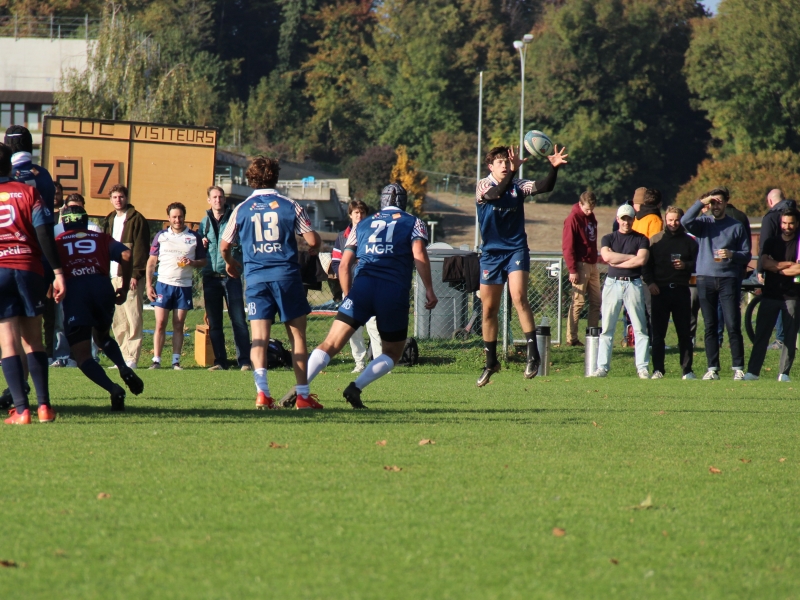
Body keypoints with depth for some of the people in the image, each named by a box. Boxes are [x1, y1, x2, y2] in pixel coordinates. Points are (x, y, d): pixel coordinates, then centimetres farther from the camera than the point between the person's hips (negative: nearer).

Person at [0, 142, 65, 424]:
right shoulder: (28, 192, 6)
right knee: (33, 340, 11)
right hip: (29, 270, 1)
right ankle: (44, 406, 6)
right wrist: (57, 272, -3)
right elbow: (44, 235, -2)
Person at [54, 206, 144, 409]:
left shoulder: (58, 241, 21)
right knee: (101, 336, 31)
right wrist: (125, 288, 15)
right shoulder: (101, 238, 22)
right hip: (102, 288, 3)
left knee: (82, 356, 0)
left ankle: (113, 389, -24)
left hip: (74, 292, -3)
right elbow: (126, 255, 6)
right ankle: (124, 368, 3)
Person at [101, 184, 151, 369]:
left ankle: (132, 359, -7)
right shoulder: (109, 221, 18)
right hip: (113, 276, 8)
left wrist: (135, 274, -16)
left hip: (130, 276, -8)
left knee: (132, 318, -7)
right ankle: (123, 357, 12)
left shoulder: (136, 219, -4)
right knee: (117, 321, 7)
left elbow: (140, 249, -10)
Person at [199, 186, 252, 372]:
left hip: (231, 275, -4)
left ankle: (244, 360, -8)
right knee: (214, 322, 6)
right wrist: (202, 244, 0)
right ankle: (220, 361, 12)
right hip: (211, 277, 4)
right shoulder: (205, 222, 13)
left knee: (238, 320, -8)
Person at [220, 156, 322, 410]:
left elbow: (224, 246, 9)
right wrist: (311, 250, 22)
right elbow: (313, 241, -3)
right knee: (297, 336, 6)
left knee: (259, 337, 0)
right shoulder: (290, 206, -1)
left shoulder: (241, 209, 4)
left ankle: (262, 392, -16)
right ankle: (303, 395, 3)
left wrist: (230, 263, 31)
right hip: (287, 275, -1)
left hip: (256, 277, 1)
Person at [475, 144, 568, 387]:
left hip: (516, 250, -1)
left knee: (519, 296, -23)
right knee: (489, 310, 6)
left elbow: (544, 187, -14)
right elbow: (496, 194, -26)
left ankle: (533, 353, -21)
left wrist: (554, 168, -33)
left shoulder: (518, 186, 1)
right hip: (491, 253, 1)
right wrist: (512, 171, -40)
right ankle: (490, 362, 19)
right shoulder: (483, 186, -4)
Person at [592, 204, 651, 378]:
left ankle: (642, 367, -3)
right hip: (612, 283, 1)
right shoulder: (608, 238, 12)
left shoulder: (641, 239, 7)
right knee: (607, 328, -1)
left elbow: (642, 260, -9)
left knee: (640, 328, -4)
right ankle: (602, 367, 0)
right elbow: (607, 256, -8)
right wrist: (631, 257, -7)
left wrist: (617, 262, -7)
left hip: (634, 284, -1)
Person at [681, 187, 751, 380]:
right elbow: (685, 221, -10)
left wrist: (731, 254, -13)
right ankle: (713, 368, 6)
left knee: (733, 326, -7)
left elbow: (746, 255, 6)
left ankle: (738, 368, -5)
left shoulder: (736, 226, 8)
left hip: (729, 279, -2)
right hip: (706, 279, 2)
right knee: (710, 326, 3)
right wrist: (701, 202, -8)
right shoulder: (703, 223, 11)